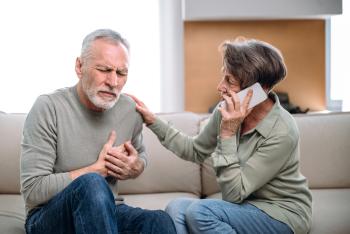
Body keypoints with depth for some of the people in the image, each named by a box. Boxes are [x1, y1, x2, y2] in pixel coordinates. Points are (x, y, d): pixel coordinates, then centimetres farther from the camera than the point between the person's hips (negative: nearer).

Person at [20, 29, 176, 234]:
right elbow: (33, 190, -18)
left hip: (105, 210, 3)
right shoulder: (48, 108, -15)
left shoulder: (130, 110, 1)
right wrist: (99, 169, -17)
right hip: (49, 217, -3)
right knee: (92, 184, -35)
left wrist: (135, 168, -4)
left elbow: (141, 155, 21)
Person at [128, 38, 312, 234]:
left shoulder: (282, 133, -25)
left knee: (199, 211, -28)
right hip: (247, 207, 6)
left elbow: (233, 194, -23)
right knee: (176, 208, -21)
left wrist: (228, 134, -28)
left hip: (284, 214, -6)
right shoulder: (228, 111, -6)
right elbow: (196, 151, 12)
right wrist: (153, 121, 5)